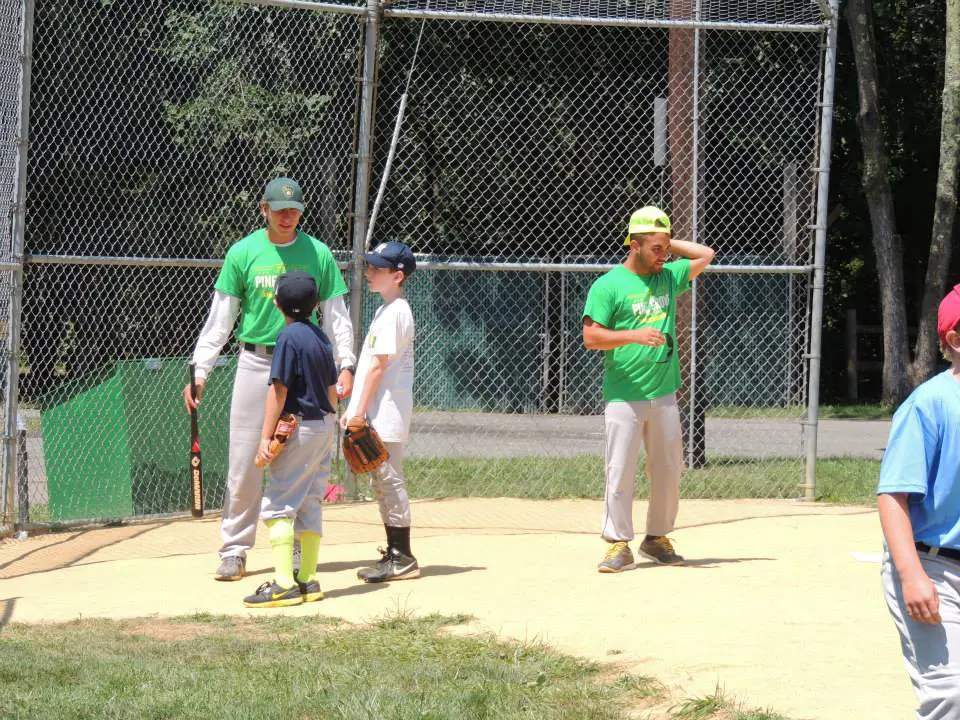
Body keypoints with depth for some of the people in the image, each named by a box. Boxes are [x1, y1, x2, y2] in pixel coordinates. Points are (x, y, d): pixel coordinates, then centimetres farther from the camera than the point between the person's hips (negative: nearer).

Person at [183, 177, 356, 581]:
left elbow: (336, 315, 6)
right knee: (244, 461, -2)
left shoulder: (318, 254, 3)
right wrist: (199, 371, -4)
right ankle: (234, 550, 4)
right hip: (255, 363, -1)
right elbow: (220, 318, 3)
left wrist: (345, 364, -7)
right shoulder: (243, 253, 1)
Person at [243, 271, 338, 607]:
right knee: (310, 504, 12)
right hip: (325, 427, 8)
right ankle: (308, 580, 13)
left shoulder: (289, 337, -13)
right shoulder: (320, 337, 11)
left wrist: (266, 436, -15)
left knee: (278, 504, -7)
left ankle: (284, 583, -14)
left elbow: (279, 390, -16)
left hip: (299, 427, -8)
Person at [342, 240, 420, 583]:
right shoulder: (386, 310, 17)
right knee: (383, 483, 13)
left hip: (386, 412, -10)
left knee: (389, 480, -8)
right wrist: (354, 409, 19)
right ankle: (395, 554, 18)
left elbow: (378, 365, -18)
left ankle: (402, 558, -6)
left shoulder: (393, 313, -14)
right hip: (379, 412, 10)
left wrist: (359, 410, -18)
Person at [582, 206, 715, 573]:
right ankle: (619, 543, 2)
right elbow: (591, 337, -10)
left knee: (668, 471, 8)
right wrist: (634, 336, -21)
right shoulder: (608, 285, -5)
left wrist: (669, 243, 12)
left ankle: (657, 537, 21)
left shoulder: (668, 277, 11)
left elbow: (706, 255, 22)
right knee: (620, 473, -5)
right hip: (623, 396, -5)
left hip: (664, 395, 5)